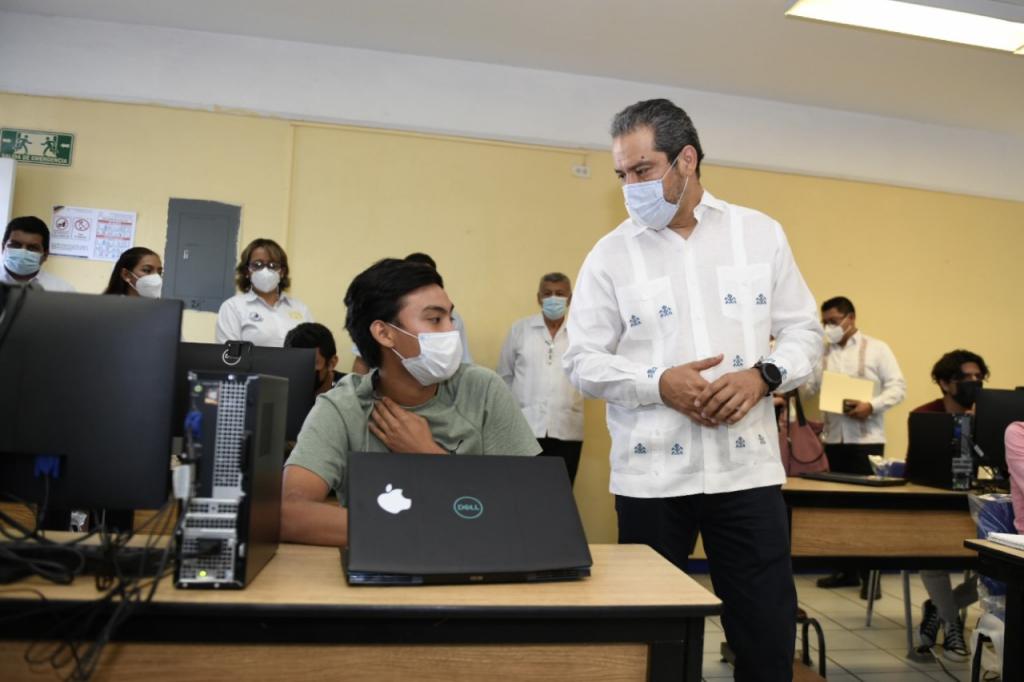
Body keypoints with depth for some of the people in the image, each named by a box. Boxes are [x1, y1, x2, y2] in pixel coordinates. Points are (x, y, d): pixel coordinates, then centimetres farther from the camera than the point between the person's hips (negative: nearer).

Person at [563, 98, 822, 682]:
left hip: (748, 469, 1)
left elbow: (805, 332, 8)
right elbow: (583, 361, -1)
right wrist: (658, 383, -17)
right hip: (650, 476, -1)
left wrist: (762, 376, -12)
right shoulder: (611, 253, 1)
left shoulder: (761, 234, 6)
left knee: (769, 634, 10)